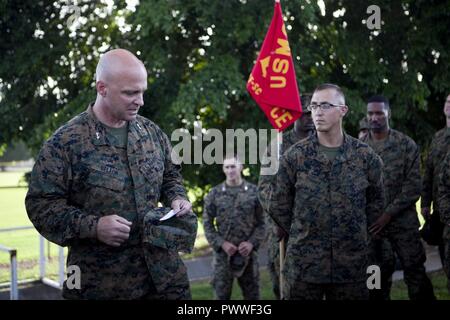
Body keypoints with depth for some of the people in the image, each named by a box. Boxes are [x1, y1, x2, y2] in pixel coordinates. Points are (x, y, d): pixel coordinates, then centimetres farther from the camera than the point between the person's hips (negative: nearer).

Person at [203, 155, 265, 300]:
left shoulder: (254, 191, 3)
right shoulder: (214, 194, 2)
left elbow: (262, 222, 2)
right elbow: (207, 223, 1)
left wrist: (252, 243, -12)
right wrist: (221, 243, -11)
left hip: (248, 251, 0)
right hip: (223, 252, 0)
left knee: (252, 293, 9)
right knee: (222, 293, 6)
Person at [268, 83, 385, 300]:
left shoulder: (365, 156, 2)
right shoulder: (294, 156, -3)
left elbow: (376, 202, 13)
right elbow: (278, 207, 4)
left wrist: (356, 233, 10)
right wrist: (302, 235, 7)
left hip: (352, 264, 1)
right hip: (303, 263, -1)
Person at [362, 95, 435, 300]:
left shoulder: (406, 144, -3)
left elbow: (414, 185, -8)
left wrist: (389, 213, -16)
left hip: (403, 223, -2)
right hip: (371, 224, 2)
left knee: (415, 274, 2)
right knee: (378, 276, 11)